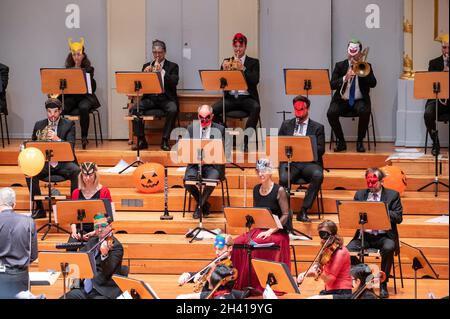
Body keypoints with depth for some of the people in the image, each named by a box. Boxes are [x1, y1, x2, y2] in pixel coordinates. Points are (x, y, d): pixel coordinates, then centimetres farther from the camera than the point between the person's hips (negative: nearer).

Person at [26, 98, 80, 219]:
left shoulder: (69, 125, 4)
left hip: (63, 163, -2)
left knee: (77, 172, -33)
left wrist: (57, 139, -27)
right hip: (44, 162, 2)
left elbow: (71, 146, -9)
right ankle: (39, 208, -16)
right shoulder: (39, 125, 12)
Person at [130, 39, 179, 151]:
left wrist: (162, 71, -20)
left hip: (166, 99, -3)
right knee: (133, 109, -24)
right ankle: (141, 140, -15)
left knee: (172, 110, -36)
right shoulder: (147, 66, 16)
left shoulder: (172, 66, 9)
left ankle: (165, 140, -23)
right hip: (150, 99, 3)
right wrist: (145, 73, -11)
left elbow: (174, 82, -9)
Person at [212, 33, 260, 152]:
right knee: (214, 109, -26)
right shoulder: (227, 62, 15)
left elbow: (255, 81, -8)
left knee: (255, 108, -35)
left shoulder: (253, 62, 9)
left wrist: (243, 69, -20)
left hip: (246, 97, -2)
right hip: (230, 97, 2)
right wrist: (224, 70, -12)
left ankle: (246, 141, -28)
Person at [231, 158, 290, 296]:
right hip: (259, 229, 6)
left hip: (277, 232, -6)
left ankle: (257, 285, -21)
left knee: (255, 243, -31)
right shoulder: (256, 190, 10)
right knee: (238, 243, -20)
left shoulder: (279, 191, -8)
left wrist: (270, 231, -18)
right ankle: (240, 283, -14)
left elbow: (285, 215, -12)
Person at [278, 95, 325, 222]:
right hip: (290, 161, 0)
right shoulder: (286, 125, 20)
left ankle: (303, 211, -28)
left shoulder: (317, 127, 13)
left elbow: (321, 150, 3)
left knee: (318, 176, -35)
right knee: (284, 178, -34)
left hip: (309, 163, 0)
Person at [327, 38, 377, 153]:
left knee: (365, 112, -35)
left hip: (359, 100, -1)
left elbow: (373, 83, -8)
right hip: (342, 100, 1)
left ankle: (360, 142, -16)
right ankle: (341, 142, -8)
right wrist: (345, 78, -19)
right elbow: (332, 85, -2)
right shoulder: (340, 66, 8)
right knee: (331, 113, -29)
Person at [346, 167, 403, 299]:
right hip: (365, 235, 3)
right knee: (348, 250, -25)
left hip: (384, 236, -2)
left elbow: (398, 218, -5)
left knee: (388, 248, -36)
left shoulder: (392, 195, 4)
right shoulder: (360, 195, 12)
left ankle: (383, 284, -20)